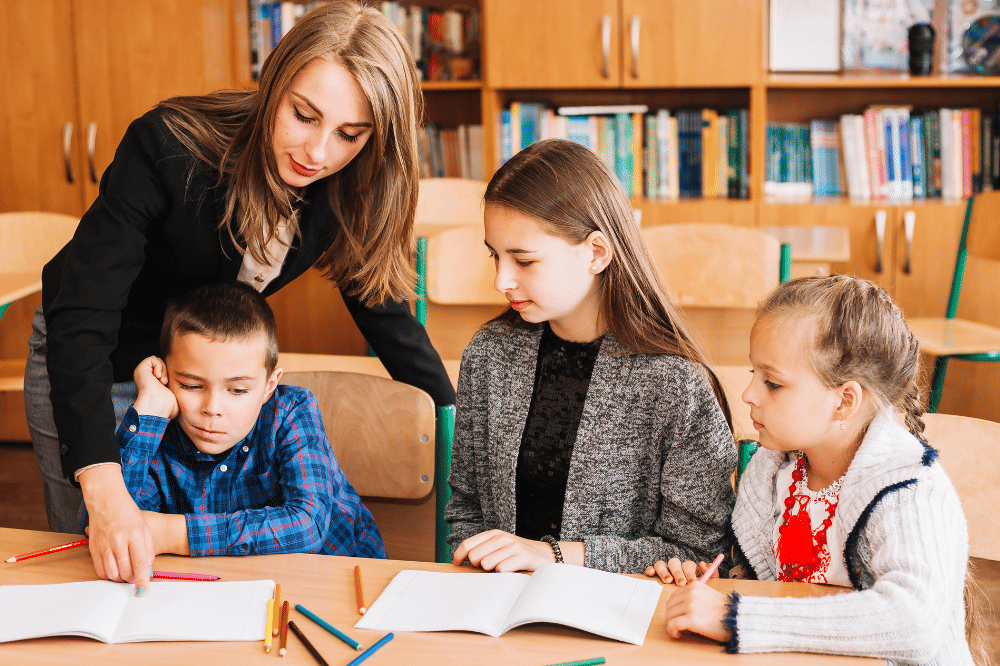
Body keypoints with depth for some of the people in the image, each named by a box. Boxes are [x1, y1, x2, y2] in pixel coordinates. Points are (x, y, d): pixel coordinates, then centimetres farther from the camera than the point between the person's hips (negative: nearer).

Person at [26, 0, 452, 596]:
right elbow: (81, 318, -39)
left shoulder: (347, 193, -20)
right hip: (85, 364, -3)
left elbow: (381, 302, -4)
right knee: (98, 567, 7)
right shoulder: (170, 147, -35)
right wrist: (104, 489, -50)